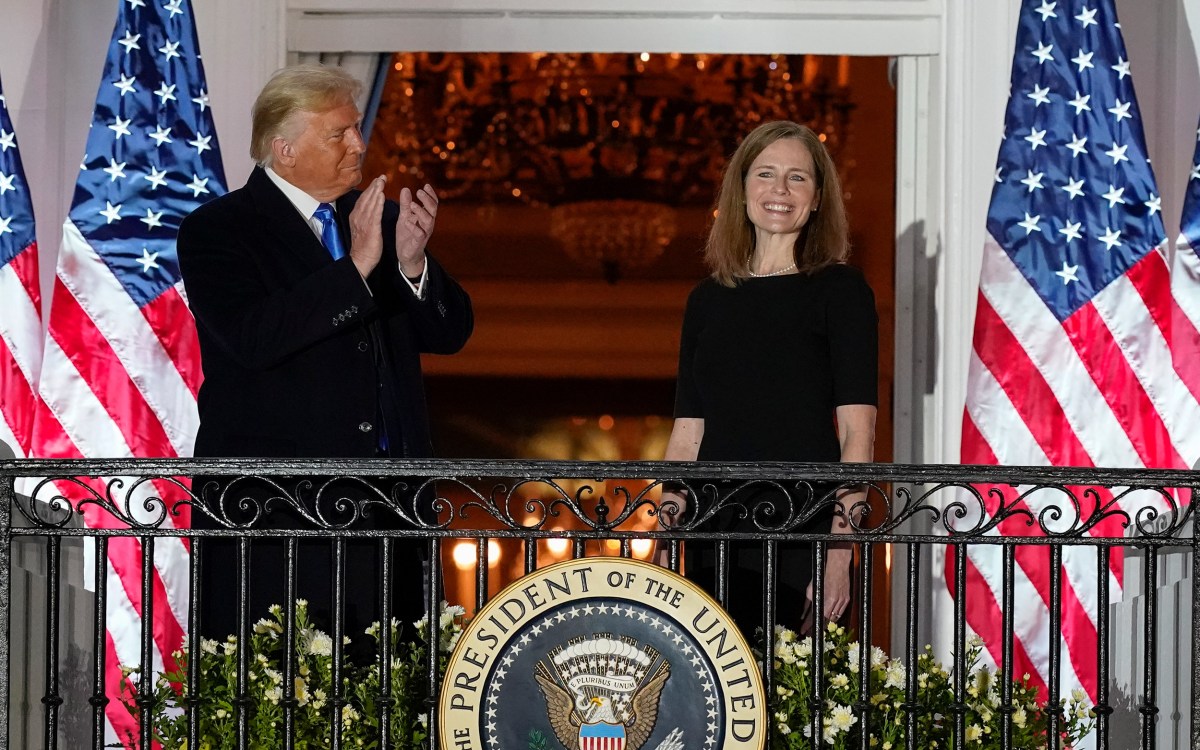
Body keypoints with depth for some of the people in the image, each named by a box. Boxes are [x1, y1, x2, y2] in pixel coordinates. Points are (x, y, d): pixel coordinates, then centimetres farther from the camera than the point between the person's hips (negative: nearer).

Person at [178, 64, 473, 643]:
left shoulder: (379, 218, 17)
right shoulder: (217, 230, 0)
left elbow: (451, 332, 13)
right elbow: (252, 338, -17)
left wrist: (413, 264, -8)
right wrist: (355, 266, -19)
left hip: (386, 503, 5)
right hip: (279, 506, -5)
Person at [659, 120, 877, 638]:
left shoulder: (839, 289, 1)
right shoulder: (708, 300, 15)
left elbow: (857, 431, -6)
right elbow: (687, 432, 15)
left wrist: (840, 547, -15)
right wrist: (667, 526, 3)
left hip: (803, 533, -4)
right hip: (713, 534, 4)